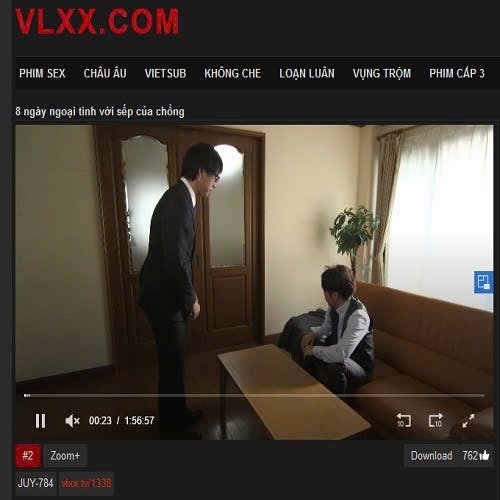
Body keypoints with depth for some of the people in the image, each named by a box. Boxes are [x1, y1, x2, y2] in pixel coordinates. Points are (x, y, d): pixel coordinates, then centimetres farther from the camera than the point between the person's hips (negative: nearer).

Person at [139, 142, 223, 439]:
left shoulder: (180, 198, 11)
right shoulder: (179, 201, -21)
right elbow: (176, 259, -26)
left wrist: (188, 294, 16)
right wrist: (191, 299, -12)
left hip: (168, 293, 10)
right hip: (163, 297, -10)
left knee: (174, 359, 22)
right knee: (172, 362, 8)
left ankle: (177, 413, 42)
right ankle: (171, 428, 31)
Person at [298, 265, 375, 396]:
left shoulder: (358, 315, -33)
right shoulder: (334, 307, -9)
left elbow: (342, 353, -42)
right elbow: (326, 327, 11)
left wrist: (314, 350, -27)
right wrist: (312, 333, -9)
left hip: (359, 366, -8)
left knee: (336, 366, -37)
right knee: (306, 345, 1)